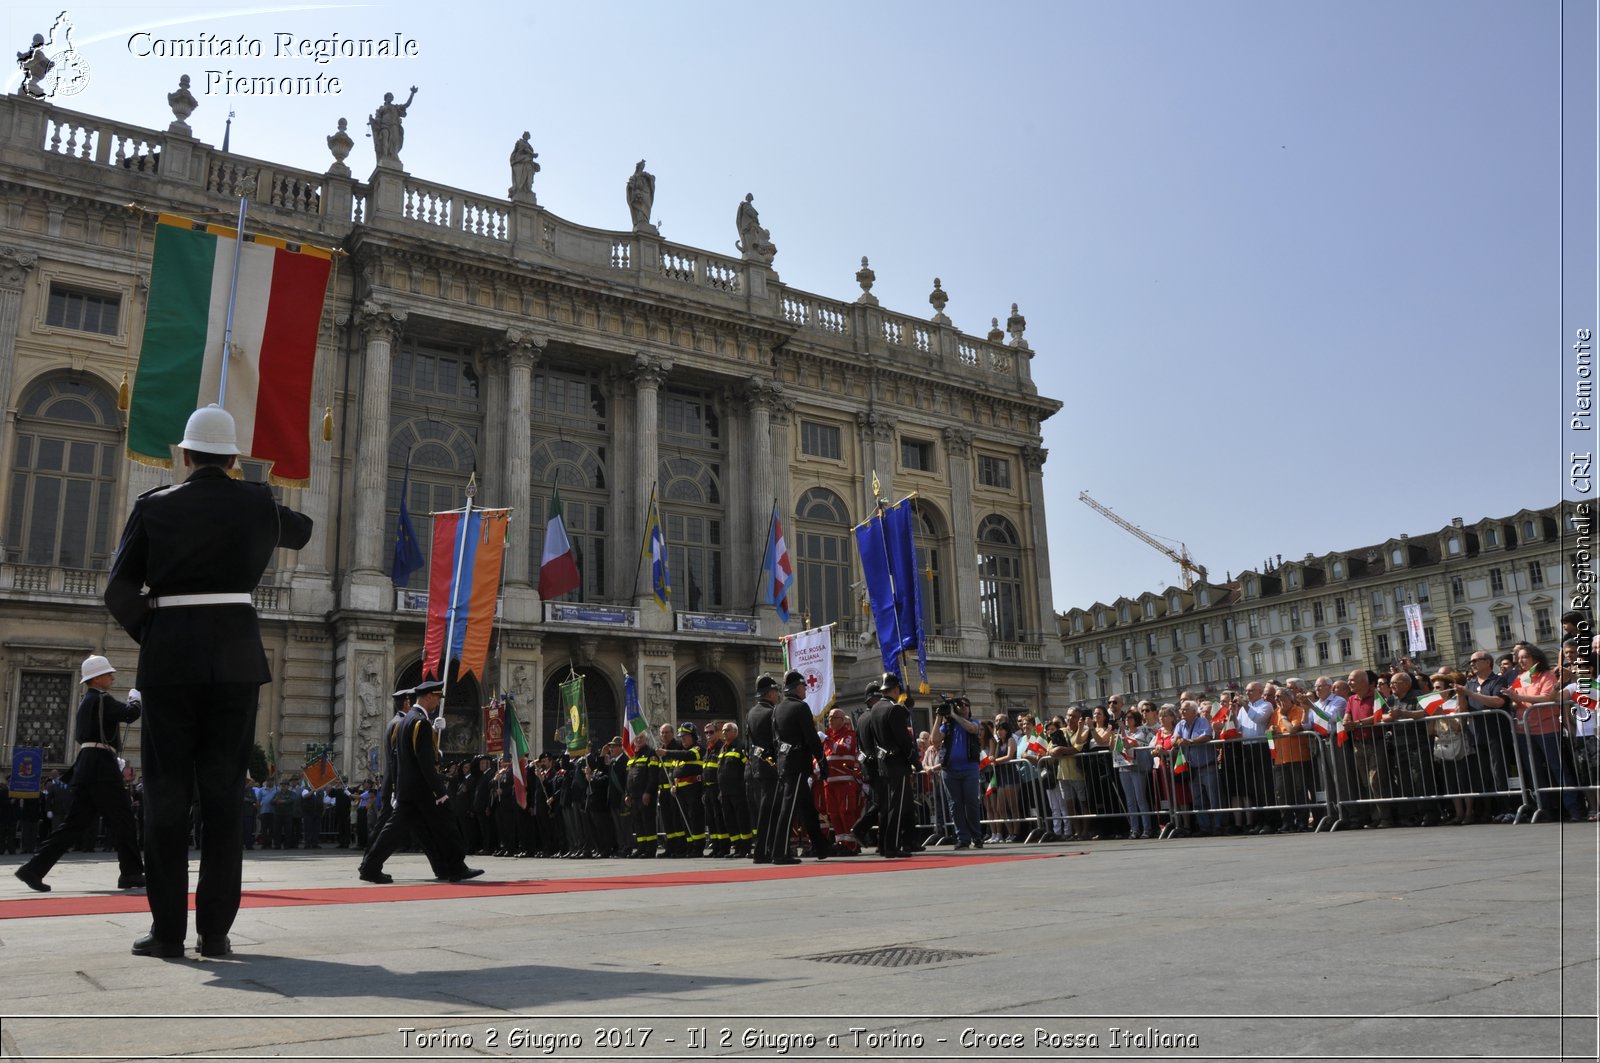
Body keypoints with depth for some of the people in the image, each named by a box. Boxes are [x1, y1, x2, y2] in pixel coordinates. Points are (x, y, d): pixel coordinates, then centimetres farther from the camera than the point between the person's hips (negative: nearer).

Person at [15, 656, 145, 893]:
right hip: (101, 765, -9)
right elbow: (131, 713, -14)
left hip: (86, 765, 10)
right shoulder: (101, 699, -9)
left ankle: (34, 868, 9)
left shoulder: (88, 700, 20)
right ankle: (131, 873, -2)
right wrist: (135, 699, 6)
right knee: (121, 818, -4)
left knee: (75, 821, 11)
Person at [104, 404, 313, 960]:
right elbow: (301, 532, 26)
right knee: (223, 794, 4)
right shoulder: (257, 502, 4)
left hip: (169, 656, 0)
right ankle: (215, 929, 5)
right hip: (236, 656, 1)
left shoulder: (154, 506, 2)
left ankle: (168, 929, 5)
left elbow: (119, 590, -1)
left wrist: (148, 635, 14)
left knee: (167, 793, 5)